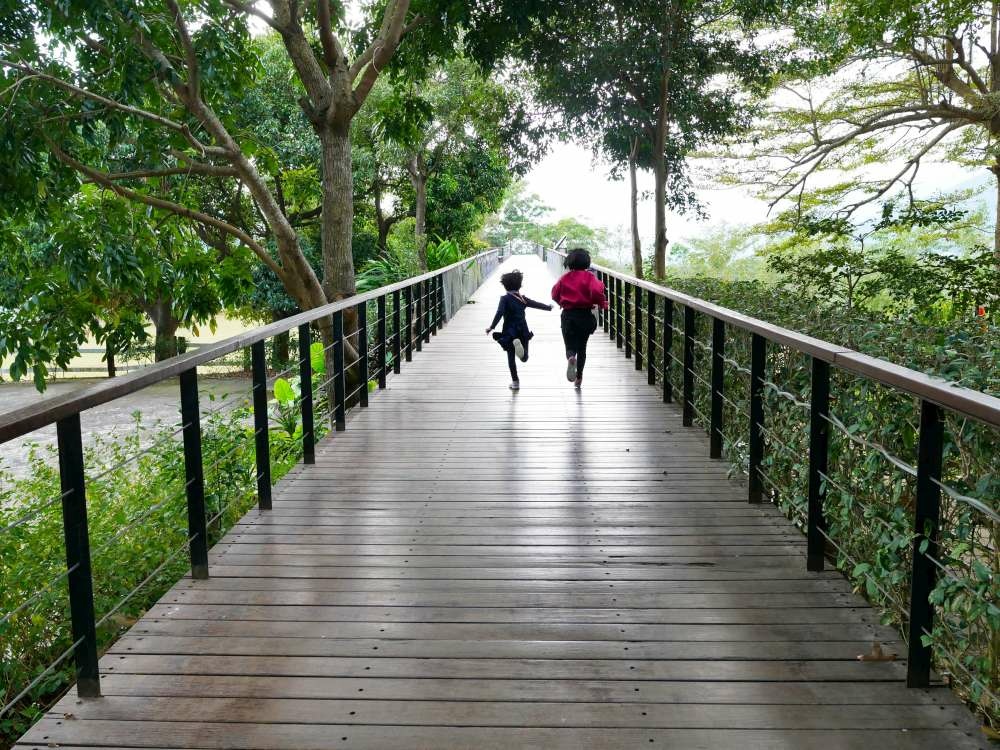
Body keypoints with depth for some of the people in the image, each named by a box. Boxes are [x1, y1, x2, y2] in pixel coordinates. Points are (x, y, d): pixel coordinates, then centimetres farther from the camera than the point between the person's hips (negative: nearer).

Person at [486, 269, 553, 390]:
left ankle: (515, 382, 2)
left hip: (509, 332, -3)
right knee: (524, 358, 10)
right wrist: (548, 307, 36)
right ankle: (519, 345, -25)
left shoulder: (505, 299, -8)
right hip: (523, 331, 3)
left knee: (511, 358, 9)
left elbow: (499, 313, -22)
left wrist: (492, 327, -24)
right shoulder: (522, 298, 4)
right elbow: (536, 304, 18)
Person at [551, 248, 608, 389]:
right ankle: (579, 378, 19)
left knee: (570, 346, 6)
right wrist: (602, 303, -4)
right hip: (585, 315, 0)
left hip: (568, 315, 0)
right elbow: (596, 291, -23)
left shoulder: (565, 277, 1)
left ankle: (571, 358, -31)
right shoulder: (590, 277, -7)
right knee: (581, 347, 16)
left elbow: (555, 295, 4)